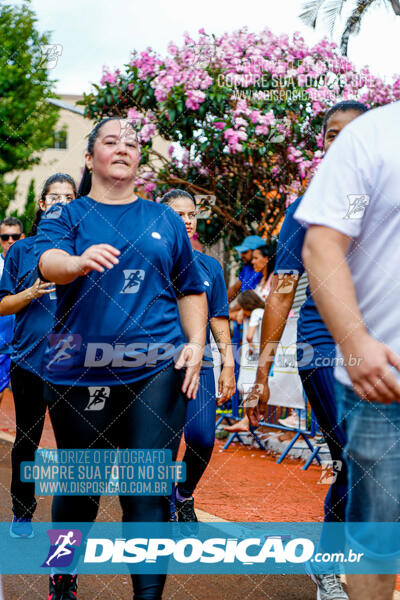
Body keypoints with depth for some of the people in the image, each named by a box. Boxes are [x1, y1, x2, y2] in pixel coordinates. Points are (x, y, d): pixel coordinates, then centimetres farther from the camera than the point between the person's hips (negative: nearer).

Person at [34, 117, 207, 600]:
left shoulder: (164, 219, 14)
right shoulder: (65, 215, 7)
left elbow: (190, 289, 19)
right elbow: (48, 262, -15)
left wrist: (195, 343, 4)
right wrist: (79, 261, -37)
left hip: (157, 370, 1)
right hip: (79, 372, -1)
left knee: (149, 492, -5)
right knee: (79, 487, 9)